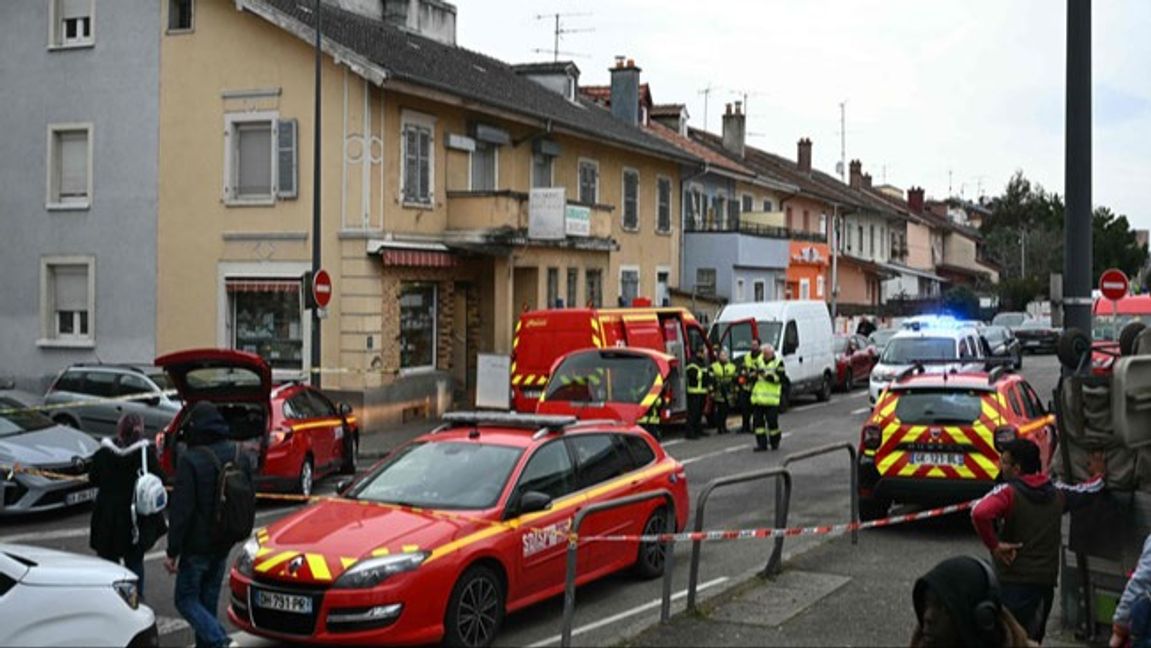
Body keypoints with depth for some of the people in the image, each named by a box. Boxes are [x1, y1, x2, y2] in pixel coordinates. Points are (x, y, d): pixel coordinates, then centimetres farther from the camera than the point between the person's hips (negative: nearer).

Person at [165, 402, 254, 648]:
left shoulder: (190, 460, -18)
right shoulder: (240, 457, 4)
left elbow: (181, 509, -18)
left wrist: (173, 551, -13)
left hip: (196, 545, -6)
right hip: (224, 545, 6)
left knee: (186, 599, 3)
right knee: (208, 601, 16)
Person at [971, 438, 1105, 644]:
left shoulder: (1008, 492, -12)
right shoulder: (1056, 493, 8)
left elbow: (979, 513, -31)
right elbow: (1089, 490, 27)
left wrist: (994, 546, -17)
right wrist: (1098, 474, 48)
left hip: (1015, 582, -6)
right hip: (1046, 580, 6)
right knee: (1032, 639, 19)